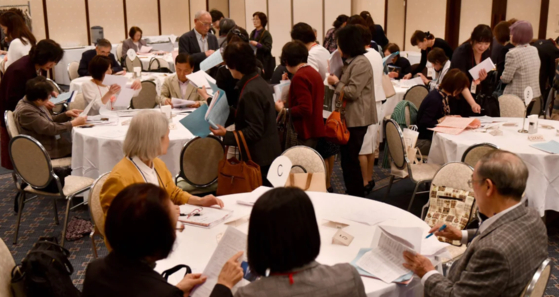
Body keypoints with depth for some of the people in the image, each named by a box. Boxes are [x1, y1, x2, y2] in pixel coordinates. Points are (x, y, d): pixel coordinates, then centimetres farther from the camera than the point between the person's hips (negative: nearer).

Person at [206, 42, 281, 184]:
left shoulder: (251, 92, -22)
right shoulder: (259, 82, 7)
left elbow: (255, 131, -23)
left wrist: (226, 135, -27)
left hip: (259, 158, -10)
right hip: (268, 153, 10)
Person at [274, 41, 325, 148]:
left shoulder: (299, 77, -16)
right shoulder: (314, 73, 13)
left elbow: (305, 109, -23)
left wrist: (284, 110, -13)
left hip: (306, 132, -10)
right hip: (316, 129, 10)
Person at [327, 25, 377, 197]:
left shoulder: (361, 64, -16)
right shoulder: (349, 62, 16)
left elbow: (352, 92, -22)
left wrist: (336, 83, -9)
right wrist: (336, 81, 9)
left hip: (356, 119, -10)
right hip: (348, 117, 10)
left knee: (350, 159, -5)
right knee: (347, 159, 15)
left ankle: (356, 197, 5)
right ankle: (352, 194, 24)